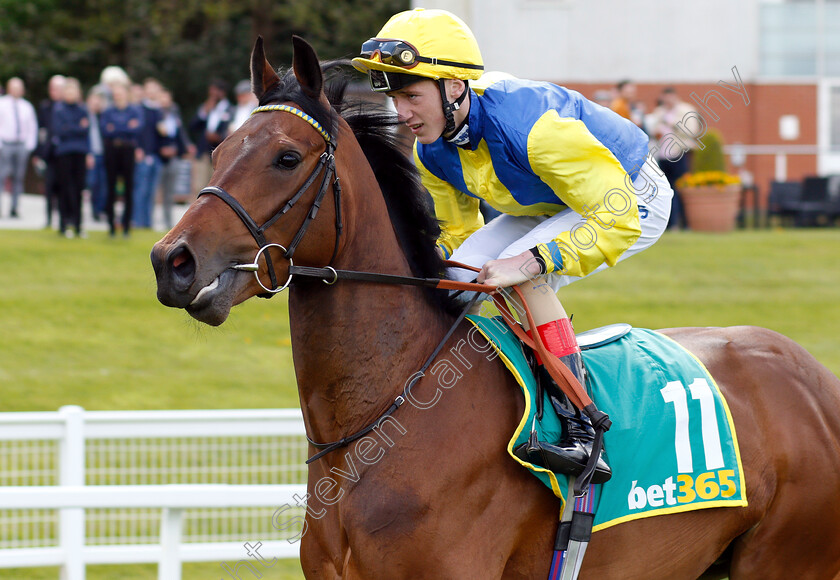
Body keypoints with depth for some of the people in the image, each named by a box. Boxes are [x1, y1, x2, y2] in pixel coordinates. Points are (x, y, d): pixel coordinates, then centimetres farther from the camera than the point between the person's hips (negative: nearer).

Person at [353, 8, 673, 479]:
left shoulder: (531, 126, -39)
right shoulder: (431, 154, -14)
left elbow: (617, 220, -37)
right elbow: (455, 233, 5)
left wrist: (529, 263, -44)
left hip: (634, 199, -8)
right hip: (547, 208, 8)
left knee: (523, 276, -30)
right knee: (457, 277, -11)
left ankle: (583, 429, -27)